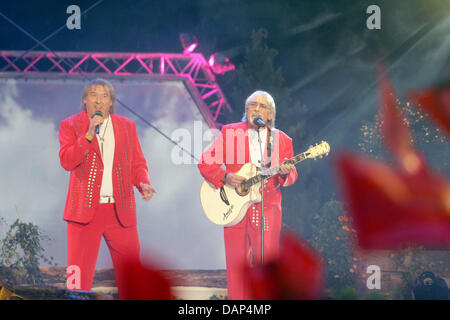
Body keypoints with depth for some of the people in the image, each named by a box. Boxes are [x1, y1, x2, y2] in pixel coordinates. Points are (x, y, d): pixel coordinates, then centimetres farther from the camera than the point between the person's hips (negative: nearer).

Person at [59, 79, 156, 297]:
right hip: (85, 210, -2)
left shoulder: (127, 126, 13)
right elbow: (66, 161, -9)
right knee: (78, 274, -3)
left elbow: (137, 163, 15)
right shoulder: (70, 126, 5)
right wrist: (89, 134, -17)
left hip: (121, 212, 2)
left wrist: (143, 183, -5)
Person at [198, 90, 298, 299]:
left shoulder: (282, 140, 9)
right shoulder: (229, 133, 5)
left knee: (266, 262, -4)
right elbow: (205, 162, 4)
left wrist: (285, 173, -15)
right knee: (236, 263, 1)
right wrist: (225, 177, -13)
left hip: (268, 210, 0)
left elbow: (292, 176, 9)